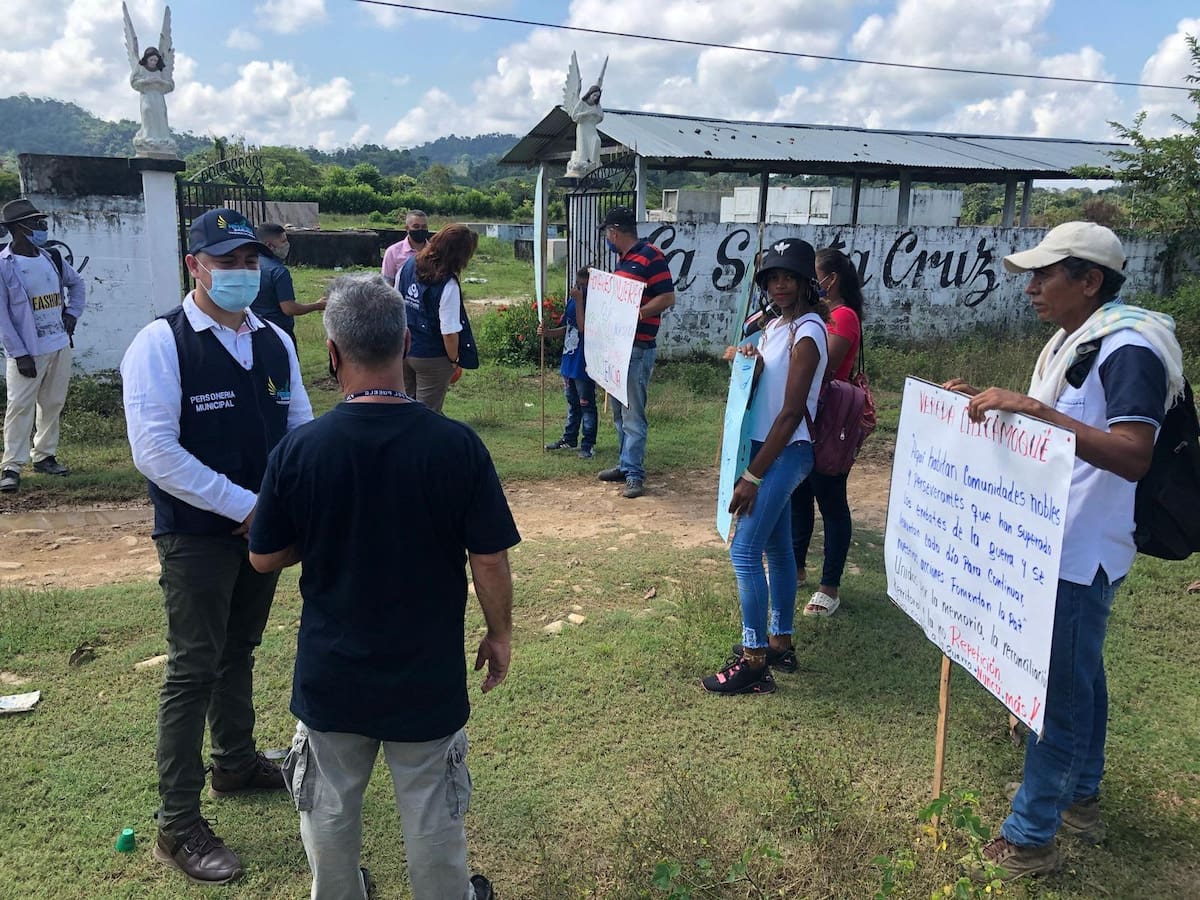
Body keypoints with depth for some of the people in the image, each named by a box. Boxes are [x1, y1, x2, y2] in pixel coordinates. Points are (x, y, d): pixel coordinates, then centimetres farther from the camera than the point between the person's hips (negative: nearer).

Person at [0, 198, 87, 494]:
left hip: (60, 346, 6)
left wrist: (72, 314, 9)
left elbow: (77, 285, 25)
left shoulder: (52, 259, 6)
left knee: (53, 403, 12)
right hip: (27, 351, -6)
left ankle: (44, 456, 25)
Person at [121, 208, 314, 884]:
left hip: (264, 525, 6)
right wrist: (243, 505, -20)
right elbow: (155, 451, -20)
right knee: (194, 670, 1)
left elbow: (302, 429, 9)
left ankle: (237, 762, 43)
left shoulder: (275, 342, 5)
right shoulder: (161, 344, -14)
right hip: (196, 536, -6)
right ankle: (178, 826, 14)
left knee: (240, 651, 21)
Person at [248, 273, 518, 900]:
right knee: (431, 814, 20)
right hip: (428, 676, -1)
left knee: (330, 811, 24)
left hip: (330, 674, 1)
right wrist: (500, 635, 3)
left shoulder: (298, 450, -16)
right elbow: (488, 560, -13)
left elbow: (264, 559, -4)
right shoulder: (456, 445, -19)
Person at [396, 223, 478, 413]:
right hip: (432, 359, -6)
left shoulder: (409, 265, -5)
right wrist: (454, 360, -5)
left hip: (403, 350, 6)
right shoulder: (448, 286, -25)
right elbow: (449, 332, -23)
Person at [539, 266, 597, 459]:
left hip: (584, 365, -8)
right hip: (569, 361, 8)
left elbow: (583, 328, -26)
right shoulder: (572, 300, 9)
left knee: (586, 404, 0)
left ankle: (589, 445, 8)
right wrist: (547, 332, 0)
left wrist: (579, 301, -24)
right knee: (572, 403, 19)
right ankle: (569, 439, 31)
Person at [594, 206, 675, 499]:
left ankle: (635, 474, -4)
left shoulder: (650, 257, -12)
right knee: (619, 412, 15)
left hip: (638, 348, -10)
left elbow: (668, 298, -16)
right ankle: (625, 464, 25)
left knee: (633, 413, -8)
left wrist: (635, 315, -23)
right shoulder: (623, 260, 16)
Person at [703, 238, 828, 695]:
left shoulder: (807, 334, -17)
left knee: (744, 550, -10)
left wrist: (752, 477, -20)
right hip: (767, 448, 9)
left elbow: (790, 414, -20)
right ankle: (779, 643, 26)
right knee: (776, 547, 15)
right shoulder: (775, 325, 10)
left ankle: (754, 661, -2)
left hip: (784, 454, -9)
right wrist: (744, 358, -1)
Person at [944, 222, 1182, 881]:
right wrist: (988, 402, 8)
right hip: (1061, 546, 10)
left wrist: (1034, 407, -36)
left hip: (1081, 554, -10)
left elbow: (1133, 456, -31)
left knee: (1056, 693, -1)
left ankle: (1029, 838, 11)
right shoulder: (1074, 342, 11)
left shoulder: (1128, 349, -19)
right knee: (1079, 676, 21)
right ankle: (1081, 801, 38)